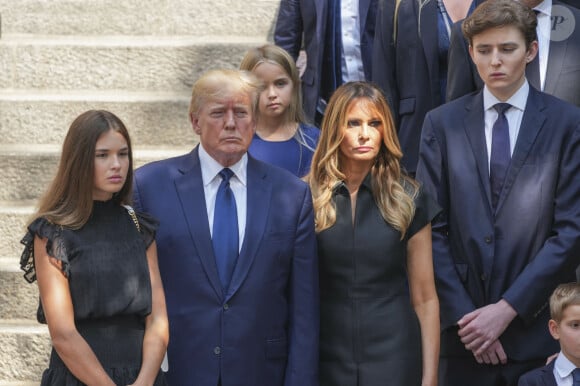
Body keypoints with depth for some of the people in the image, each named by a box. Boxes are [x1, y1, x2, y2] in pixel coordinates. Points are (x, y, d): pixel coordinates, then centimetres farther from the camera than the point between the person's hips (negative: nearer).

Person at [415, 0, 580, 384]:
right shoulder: (442, 123, 5)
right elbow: (431, 227, 1)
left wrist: (508, 308, -11)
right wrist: (463, 314, -8)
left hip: (537, 330, -1)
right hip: (463, 330, 1)